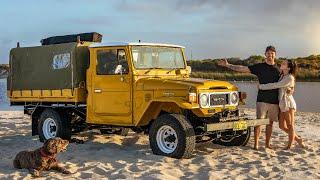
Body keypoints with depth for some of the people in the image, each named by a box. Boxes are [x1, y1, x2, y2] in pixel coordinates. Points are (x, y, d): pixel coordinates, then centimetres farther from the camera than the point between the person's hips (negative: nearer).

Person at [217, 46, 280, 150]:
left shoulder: (278, 69, 10)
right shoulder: (259, 67, 4)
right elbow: (242, 69, 1)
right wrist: (227, 65, -4)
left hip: (274, 100, 2)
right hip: (262, 99, -2)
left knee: (270, 122, 7)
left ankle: (267, 143, 17)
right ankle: (256, 144, -2)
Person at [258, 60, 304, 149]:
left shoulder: (289, 78, -16)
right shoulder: (282, 76, 13)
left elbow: (275, 85, -20)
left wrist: (261, 86, -13)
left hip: (288, 104, -9)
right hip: (282, 104, 9)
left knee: (290, 125, 2)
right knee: (282, 126, 11)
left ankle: (289, 146, 10)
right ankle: (298, 139, 26)